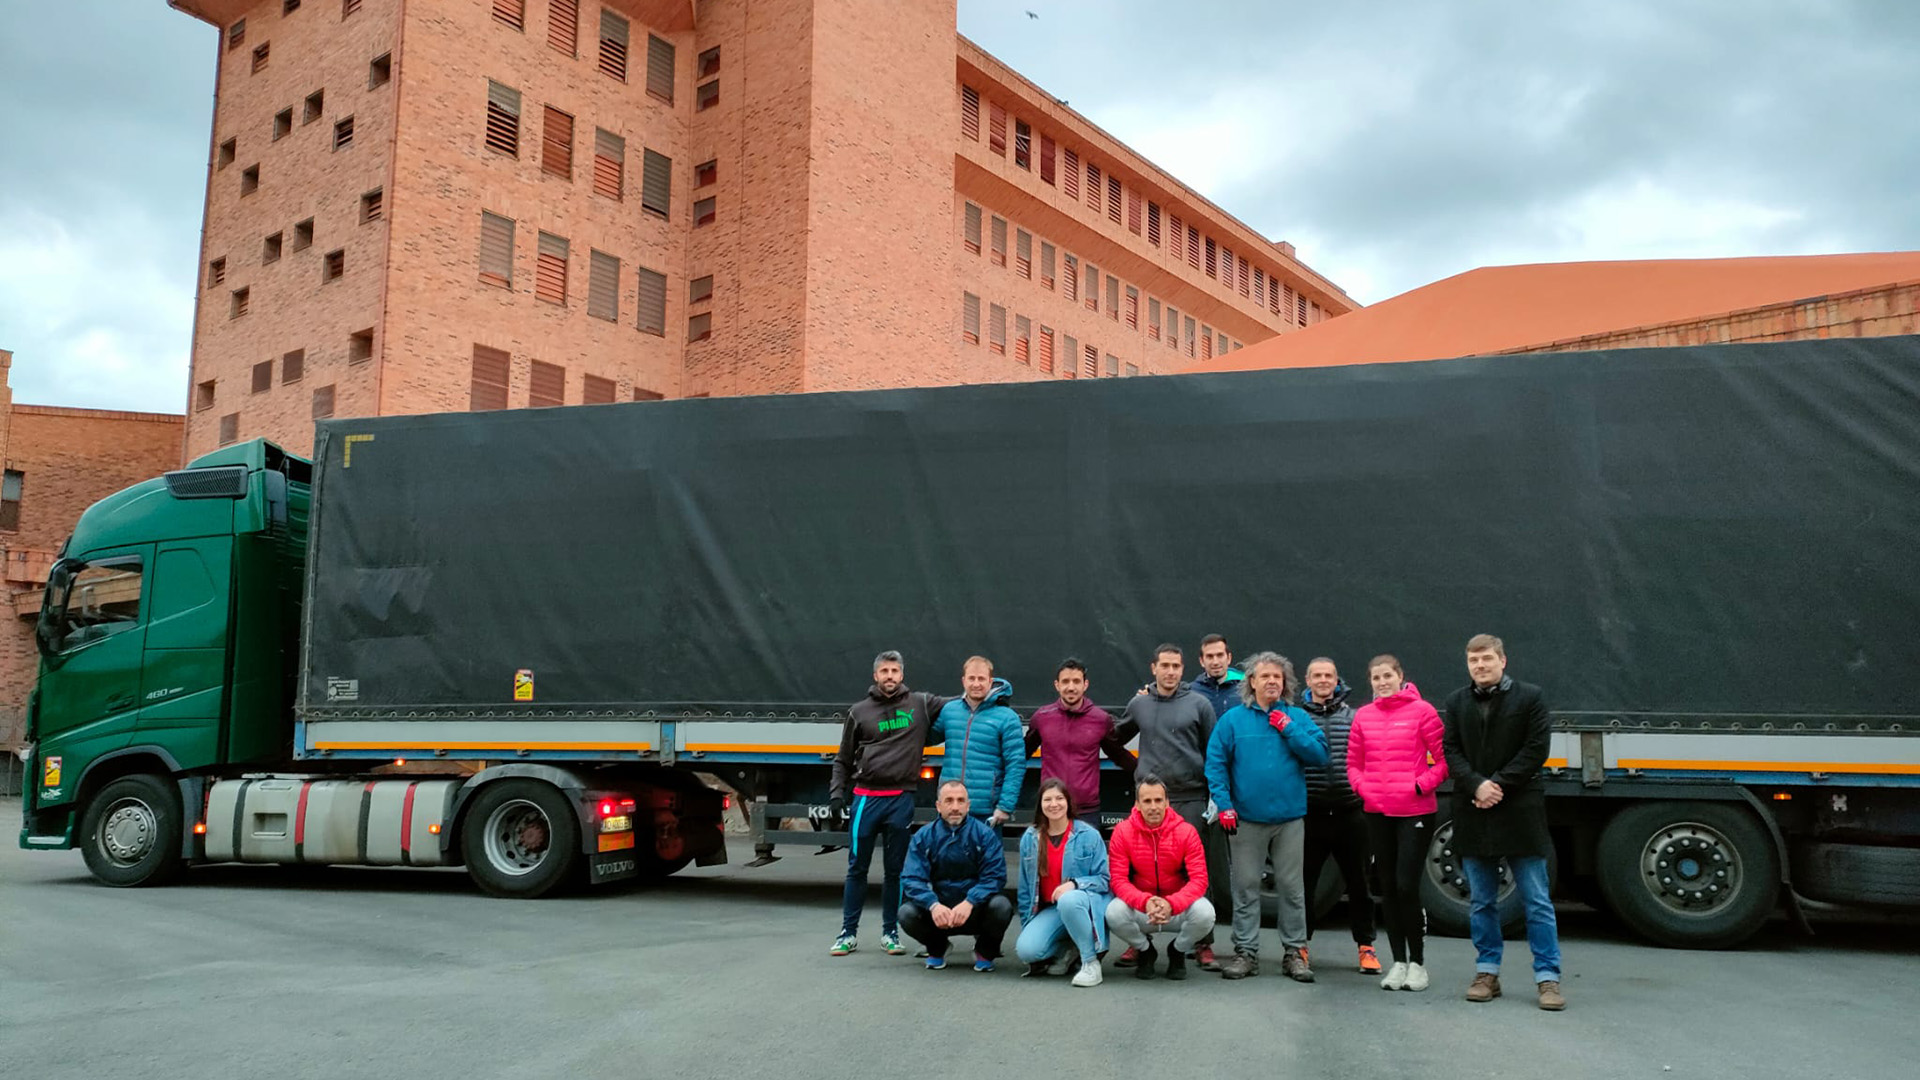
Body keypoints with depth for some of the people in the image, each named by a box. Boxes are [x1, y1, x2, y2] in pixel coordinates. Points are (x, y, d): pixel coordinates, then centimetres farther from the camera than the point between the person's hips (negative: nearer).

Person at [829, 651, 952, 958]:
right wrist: (836, 793, 1)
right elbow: (843, 760, 11)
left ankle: (890, 932, 21)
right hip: (866, 799, 0)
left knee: (895, 870, 8)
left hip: (901, 800, 0)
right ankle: (848, 933, 16)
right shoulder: (859, 712, 6)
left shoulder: (921, 704, 4)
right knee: (857, 868, 6)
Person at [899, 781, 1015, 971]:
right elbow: (911, 879, -10)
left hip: (975, 911, -1)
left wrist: (969, 903, -30)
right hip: (938, 912, 1)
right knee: (907, 913, -27)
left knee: (1001, 906, -31)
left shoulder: (985, 834, -5)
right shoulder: (924, 836, -2)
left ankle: (985, 951, 4)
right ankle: (937, 948, 9)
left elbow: (995, 876, -13)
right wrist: (933, 905, -29)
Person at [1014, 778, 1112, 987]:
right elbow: (1025, 887, 11)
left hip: (1085, 903, -4)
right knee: (1025, 949, -24)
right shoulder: (1030, 838, 6)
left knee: (1069, 900, -40)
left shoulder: (1089, 835, -5)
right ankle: (1069, 951, 6)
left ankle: (1091, 962, -20)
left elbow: (1104, 879, -5)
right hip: (1049, 909, 4)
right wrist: (1027, 925, 7)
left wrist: (1074, 884, -22)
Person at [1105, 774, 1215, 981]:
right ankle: (1145, 950, 5)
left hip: (1178, 909, 0)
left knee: (1205, 913, -31)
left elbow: (1199, 879, -16)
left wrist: (1171, 904, -34)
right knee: (1114, 912, -31)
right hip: (1139, 908, 0)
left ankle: (1178, 951, 5)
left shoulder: (1186, 831, -11)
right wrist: (1145, 901, -33)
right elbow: (1118, 879, -14)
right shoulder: (1123, 832, -10)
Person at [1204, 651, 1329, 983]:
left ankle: (1294, 952, 18)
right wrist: (1224, 804, -9)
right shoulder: (1233, 719, 1)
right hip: (1246, 818, -1)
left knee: (1292, 886, 8)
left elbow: (1320, 754, -4)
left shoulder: (1298, 717, 6)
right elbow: (1215, 763, -1)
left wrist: (1289, 730, -12)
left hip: (1290, 817, 1)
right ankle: (1246, 952, 14)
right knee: (1245, 886, 5)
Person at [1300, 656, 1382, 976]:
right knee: (1304, 881, 8)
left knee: (1358, 883, 8)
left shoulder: (1354, 717, 6)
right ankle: (1301, 943, 22)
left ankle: (1365, 946, 20)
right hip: (1310, 814, -1)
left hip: (1349, 814, 1)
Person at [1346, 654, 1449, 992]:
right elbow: (1354, 762, 14)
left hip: (1415, 812, -5)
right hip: (1377, 813, 5)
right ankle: (1398, 961, 21)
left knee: (1407, 886, -8)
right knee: (1388, 888, 10)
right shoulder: (1363, 716, 7)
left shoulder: (1422, 711, -5)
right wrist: (1364, 788, -2)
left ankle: (1417, 962, 9)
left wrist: (1420, 786, -14)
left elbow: (1443, 759, -5)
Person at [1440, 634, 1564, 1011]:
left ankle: (1547, 977, 7)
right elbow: (1449, 750, 3)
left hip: (1519, 811, -3)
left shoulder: (1530, 697, 0)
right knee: (1481, 902, 11)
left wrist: (1499, 785, -13)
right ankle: (1487, 973, 20)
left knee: (1537, 902, 1)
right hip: (1473, 813, 3)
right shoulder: (1456, 702, 9)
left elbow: (1536, 749, -6)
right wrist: (1476, 784, -13)